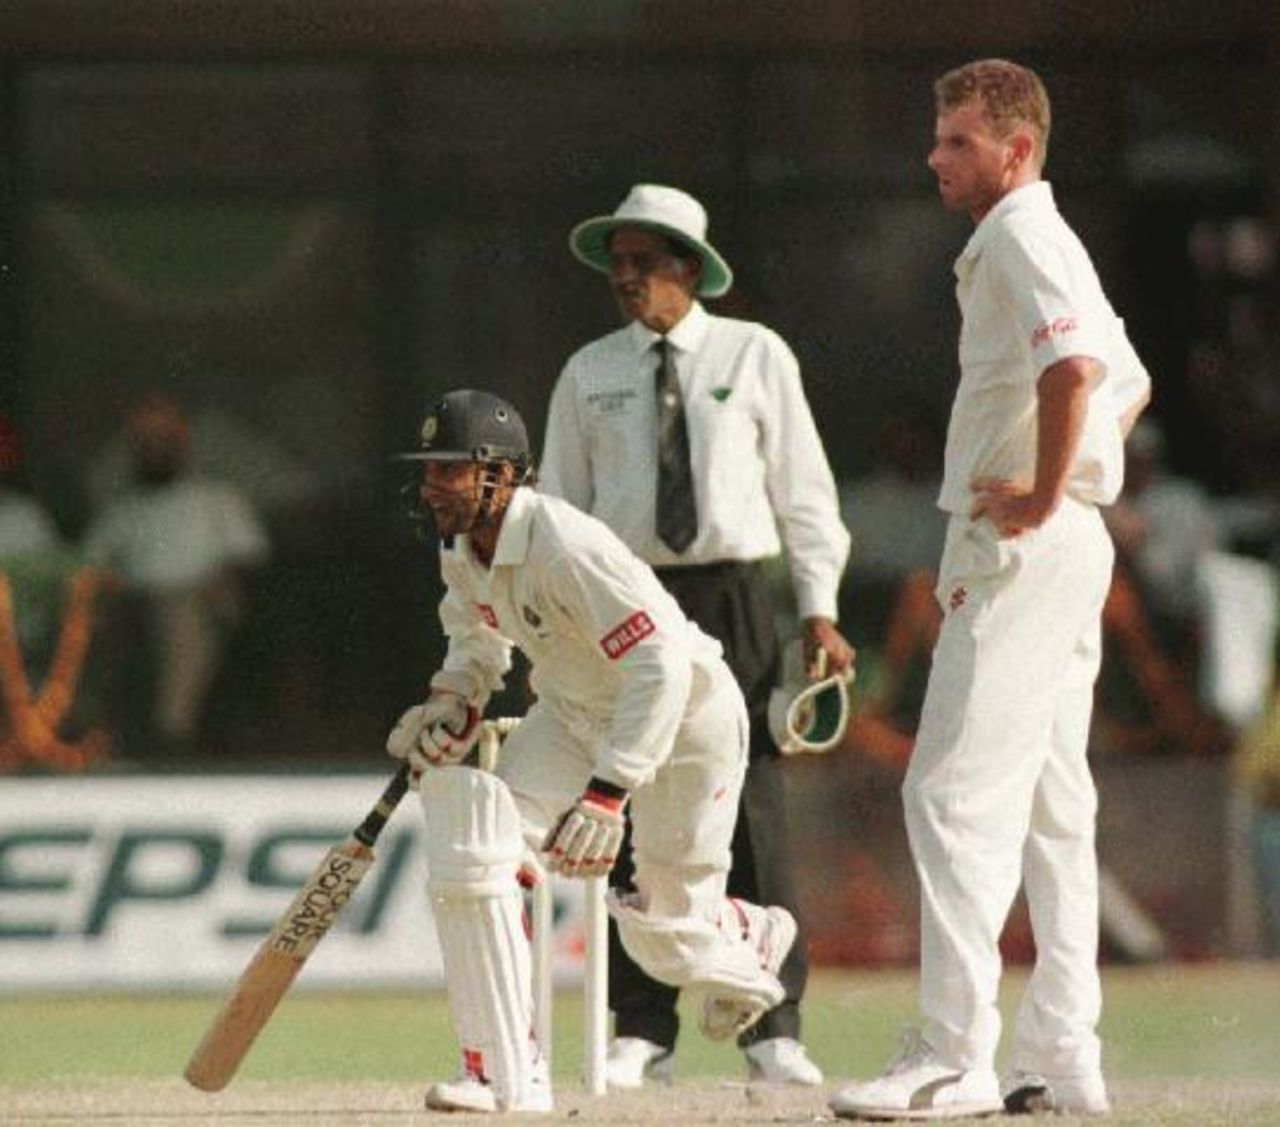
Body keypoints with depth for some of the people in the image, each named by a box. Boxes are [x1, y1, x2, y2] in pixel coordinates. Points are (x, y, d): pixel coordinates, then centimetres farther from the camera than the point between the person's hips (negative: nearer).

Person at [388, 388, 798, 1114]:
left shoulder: (567, 547, -35)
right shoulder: (462, 552, -9)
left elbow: (663, 666, -38)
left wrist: (608, 791, -43)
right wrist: (455, 703, -7)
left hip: (686, 716, -7)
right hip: (575, 716, 7)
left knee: (668, 927, 7)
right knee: (471, 842, -16)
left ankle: (750, 942, 47)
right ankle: (508, 1075, -12)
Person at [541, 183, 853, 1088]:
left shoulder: (755, 356, 5)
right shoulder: (589, 374, 10)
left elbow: (801, 487, 6)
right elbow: (559, 508, 11)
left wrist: (819, 609, -2)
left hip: (733, 598, -2)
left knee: (752, 811, -4)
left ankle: (774, 1029, 0)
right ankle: (640, 1032, 5)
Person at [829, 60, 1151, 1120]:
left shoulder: (1020, 238, -12)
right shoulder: (1041, 241, 20)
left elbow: (1073, 365, -31)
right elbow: (1127, 380, 32)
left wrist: (1044, 496, -22)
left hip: (1023, 549, -11)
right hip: (1069, 554, 11)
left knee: (955, 793, -13)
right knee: (1050, 805, 11)